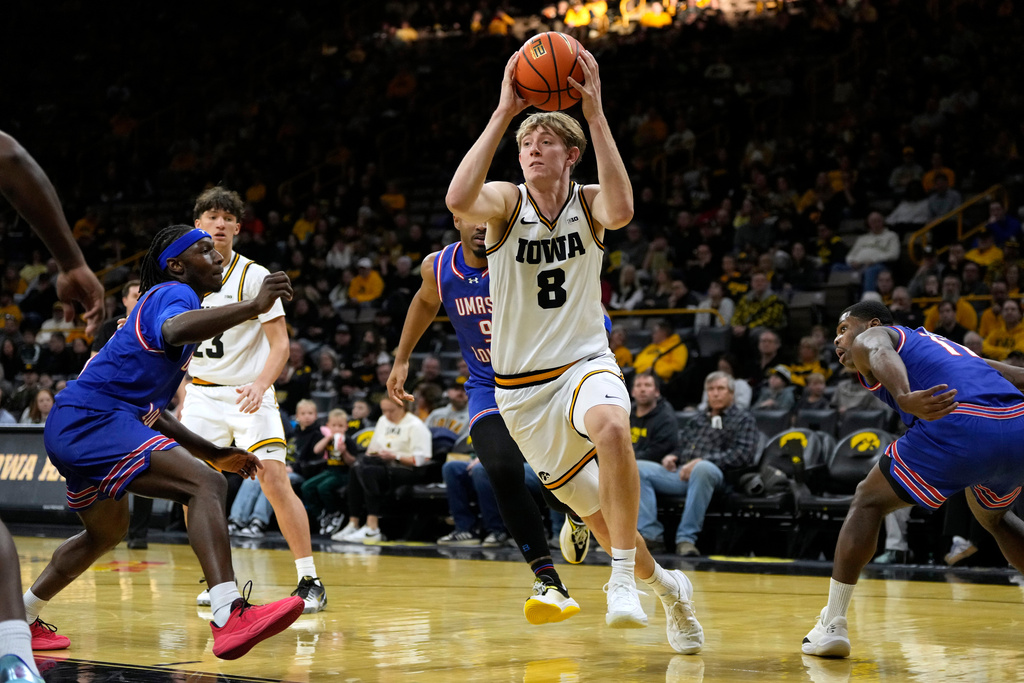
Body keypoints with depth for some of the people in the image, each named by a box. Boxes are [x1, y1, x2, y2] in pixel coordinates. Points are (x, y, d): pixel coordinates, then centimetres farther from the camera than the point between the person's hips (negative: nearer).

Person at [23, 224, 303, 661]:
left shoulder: (164, 299, 25)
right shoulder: (174, 293, -5)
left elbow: (148, 409, 30)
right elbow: (174, 330, -35)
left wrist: (212, 453, 26)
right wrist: (253, 307, -43)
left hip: (71, 428, 11)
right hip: (94, 420, -11)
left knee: (108, 531, 34)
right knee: (206, 486, -25)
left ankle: (20, 617, 44)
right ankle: (230, 617, -43)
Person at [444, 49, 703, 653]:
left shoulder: (588, 204, -5)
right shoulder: (505, 202, -6)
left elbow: (621, 210, -32)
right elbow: (458, 200, -31)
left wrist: (595, 112, -33)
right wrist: (504, 113, -31)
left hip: (585, 364, -1)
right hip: (521, 387, 2)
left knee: (611, 425, -37)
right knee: (595, 511, 8)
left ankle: (625, 581, -30)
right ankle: (665, 585, 36)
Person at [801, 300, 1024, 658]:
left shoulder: (871, 338, 18)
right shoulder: (935, 344, 38)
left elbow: (881, 356, -8)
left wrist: (904, 398, -30)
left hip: (961, 425, -7)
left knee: (869, 501, 13)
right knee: (993, 516, 36)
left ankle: (831, 626, 6)